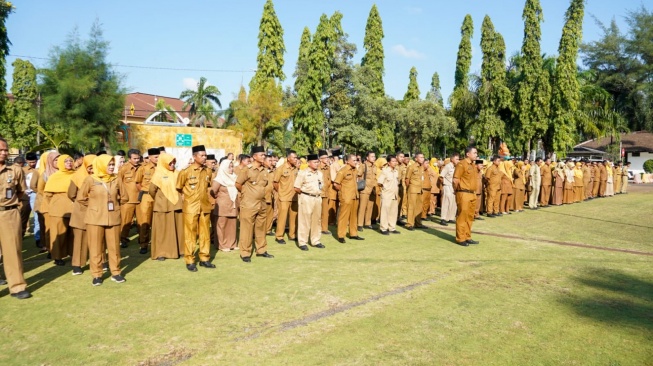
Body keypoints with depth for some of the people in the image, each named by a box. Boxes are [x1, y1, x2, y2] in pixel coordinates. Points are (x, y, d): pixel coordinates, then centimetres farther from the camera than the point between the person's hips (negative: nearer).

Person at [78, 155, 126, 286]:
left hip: (113, 218, 2)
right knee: (95, 248, 4)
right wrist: (94, 206, 6)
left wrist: (113, 205, 9)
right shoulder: (90, 179, -7)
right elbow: (81, 198, 1)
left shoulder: (116, 179, 1)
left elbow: (121, 196, 15)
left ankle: (116, 272, 17)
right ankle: (96, 275, 14)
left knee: (114, 246, 6)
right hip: (95, 218, -2)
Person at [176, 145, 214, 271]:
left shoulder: (208, 172, 5)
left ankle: (204, 259, 19)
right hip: (191, 208, -4)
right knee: (190, 235, 2)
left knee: (205, 234, 9)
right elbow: (179, 188, 2)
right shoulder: (186, 171, -9)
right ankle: (189, 261, 10)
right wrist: (189, 197, 8)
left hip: (205, 207, 4)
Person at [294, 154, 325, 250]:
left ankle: (315, 241, 22)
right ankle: (302, 242, 5)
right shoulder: (302, 173, -8)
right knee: (304, 220, -3)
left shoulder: (320, 173, 11)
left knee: (317, 220, 11)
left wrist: (318, 193, 9)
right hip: (306, 198, -6)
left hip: (318, 198, 6)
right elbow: (296, 188, -9)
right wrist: (305, 194, 1)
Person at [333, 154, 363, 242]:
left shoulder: (354, 170, 9)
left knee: (354, 216, 14)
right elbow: (335, 184, -13)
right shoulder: (342, 171, -14)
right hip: (346, 197, -7)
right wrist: (343, 191, -4)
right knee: (344, 216, -2)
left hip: (355, 197, 7)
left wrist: (355, 190, 14)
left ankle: (353, 234, 24)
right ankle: (341, 236, 5)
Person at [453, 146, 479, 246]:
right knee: (462, 216, -4)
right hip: (463, 194, -9)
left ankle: (467, 237, 21)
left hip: (472, 194, 9)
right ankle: (460, 239, 1)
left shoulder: (473, 165, 16)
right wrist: (460, 190, -6)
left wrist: (474, 191, 16)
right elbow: (455, 179, -15)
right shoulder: (461, 164, -11)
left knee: (470, 217, 13)